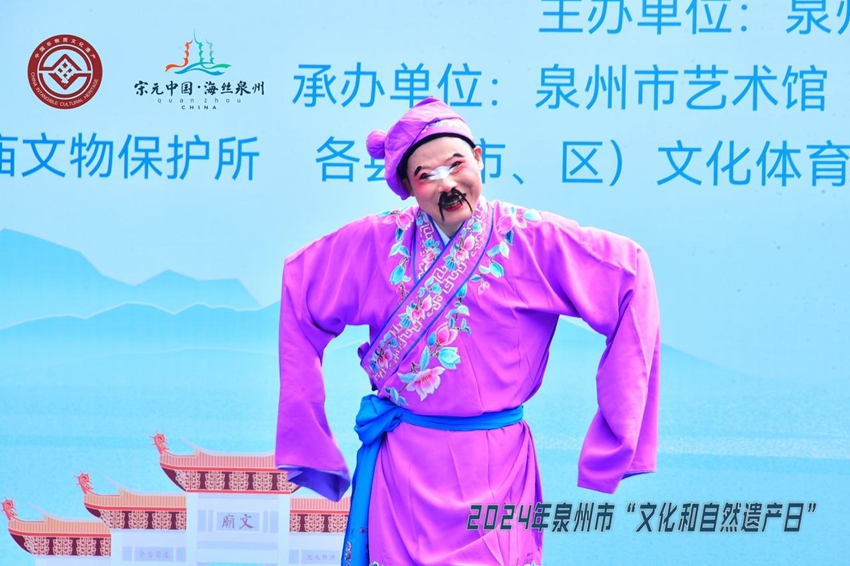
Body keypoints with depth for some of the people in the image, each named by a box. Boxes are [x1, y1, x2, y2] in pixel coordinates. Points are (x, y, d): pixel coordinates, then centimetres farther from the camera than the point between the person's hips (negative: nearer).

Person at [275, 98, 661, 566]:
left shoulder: (532, 239, -6)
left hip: (498, 467, -1)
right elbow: (300, 283, 9)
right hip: (402, 468, 1)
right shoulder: (379, 242, -2)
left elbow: (629, 273, -5)